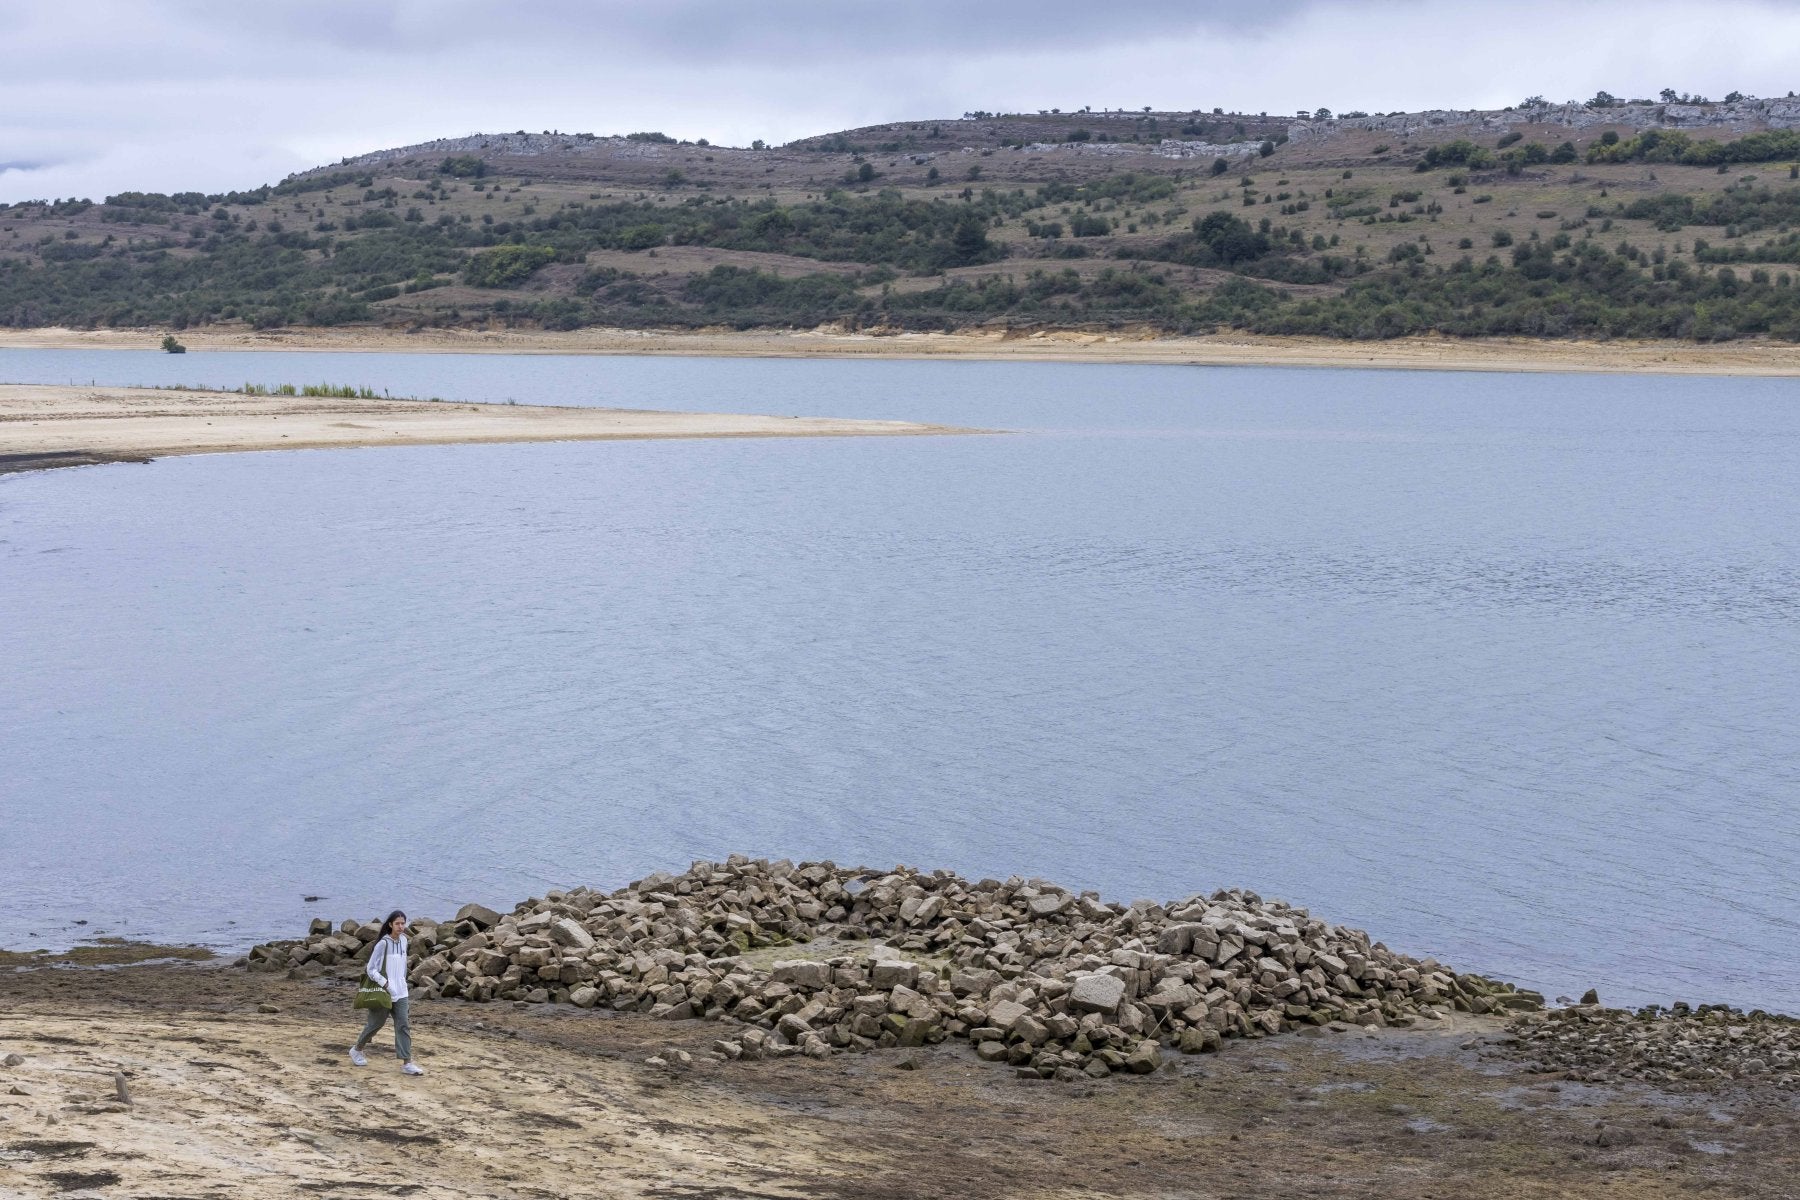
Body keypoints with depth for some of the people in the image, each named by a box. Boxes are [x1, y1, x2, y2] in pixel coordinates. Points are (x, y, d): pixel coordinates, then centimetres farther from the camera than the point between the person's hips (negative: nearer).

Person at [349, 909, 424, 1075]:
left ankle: (406, 1062, -5)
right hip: (383, 992, -5)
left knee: (403, 1026, -3)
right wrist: (386, 984, -18)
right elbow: (371, 969, -12)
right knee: (375, 1024, 9)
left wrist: (402, 981, 12)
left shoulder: (403, 940, 5)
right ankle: (357, 1050, 33)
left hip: (400, 992, 5)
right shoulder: (383, 943, -15)